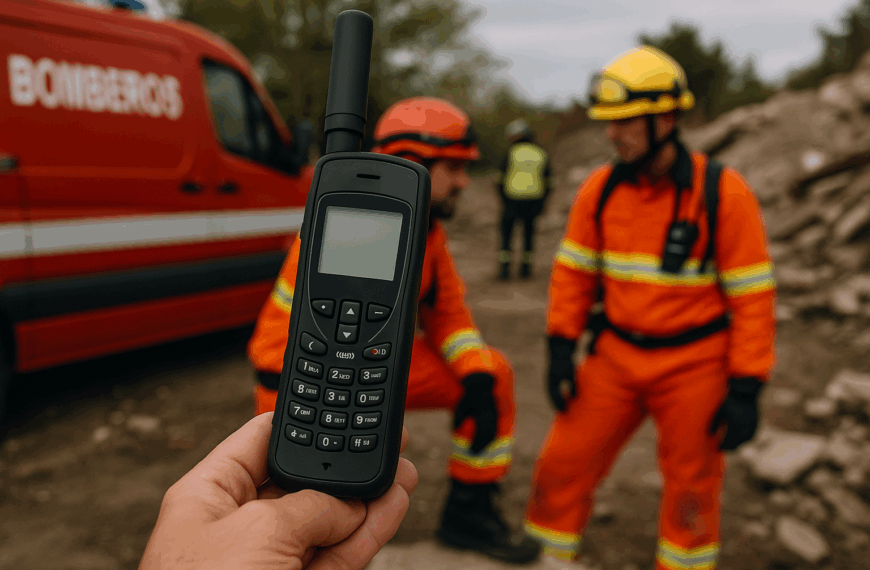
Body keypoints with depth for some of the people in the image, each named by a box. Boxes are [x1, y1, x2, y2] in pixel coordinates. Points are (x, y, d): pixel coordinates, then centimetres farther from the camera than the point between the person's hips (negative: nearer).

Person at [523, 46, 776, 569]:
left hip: (694, 365, -3)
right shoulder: (601, 189, -4)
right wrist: (561, 350, -1)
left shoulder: (722, 192, -15)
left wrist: (745, 390, -13)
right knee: (563, 465, 3)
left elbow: (754, 296, -12)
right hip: (616, 355, 3)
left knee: (692, 488, 13)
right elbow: (573, 272, 4)